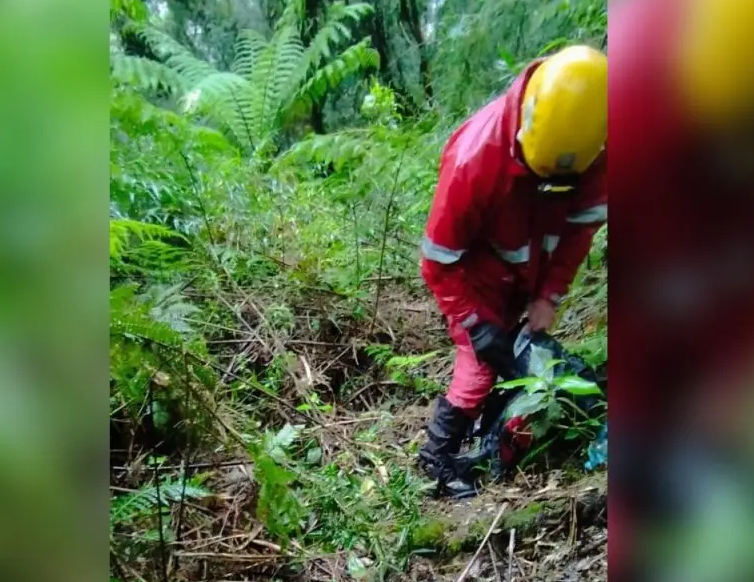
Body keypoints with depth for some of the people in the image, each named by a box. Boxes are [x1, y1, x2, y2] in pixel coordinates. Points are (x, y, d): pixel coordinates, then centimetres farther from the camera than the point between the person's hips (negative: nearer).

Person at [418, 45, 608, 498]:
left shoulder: (592, 145, -24)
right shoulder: (475, 157, -38)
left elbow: (582, 225, -8)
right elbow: (440, 261, -28)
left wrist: (550, 295, -13)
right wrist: (478, 325, -28)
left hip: (529, 272, 5)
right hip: (479, 274, -5)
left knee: (519, 355, 14)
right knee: (483, 362, -7)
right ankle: (437, 456, 10)